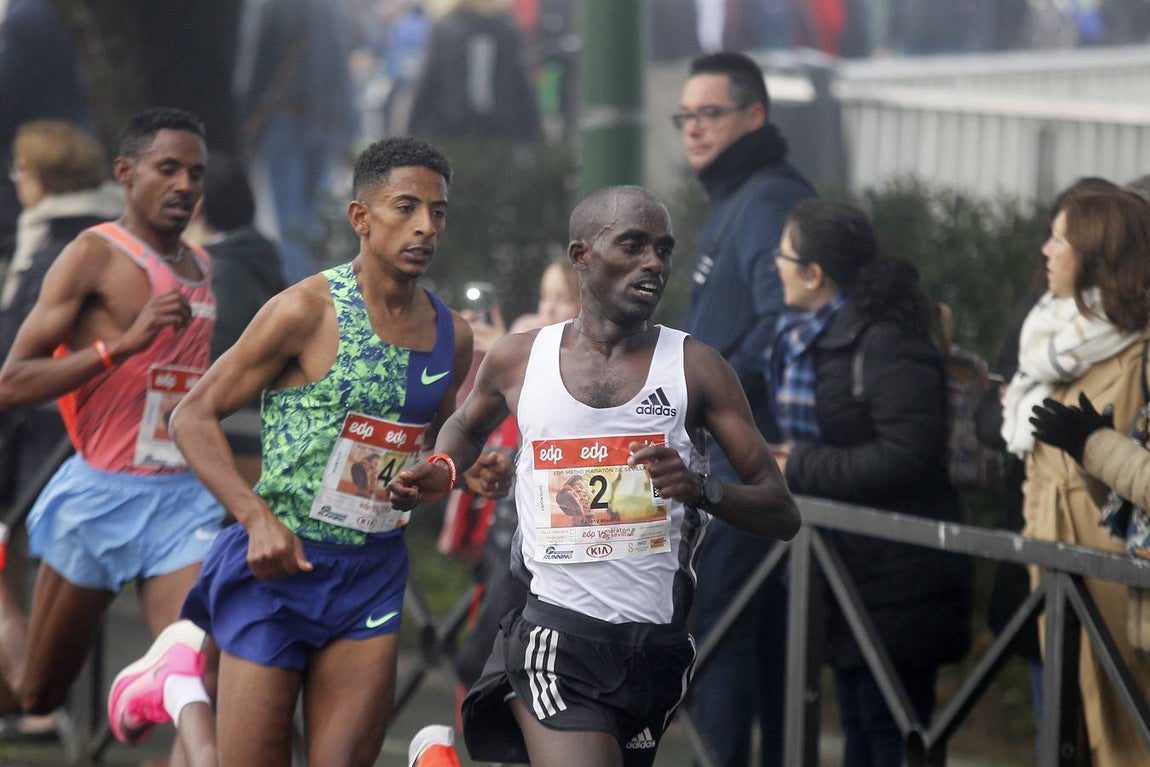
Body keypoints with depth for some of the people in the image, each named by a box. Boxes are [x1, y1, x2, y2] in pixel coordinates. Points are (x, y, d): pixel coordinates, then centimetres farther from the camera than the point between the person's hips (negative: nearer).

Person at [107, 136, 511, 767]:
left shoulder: (452, 337, 6)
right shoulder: (308, 311, -12)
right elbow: (193, 418, -11)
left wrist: (470, 472, 0)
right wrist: (259, 519, -23)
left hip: (374, 578, 5)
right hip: (278, 563, -5)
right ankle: (177, 686, 31)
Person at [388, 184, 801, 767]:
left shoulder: (695, 368, 1)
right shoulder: (517, 359, 5)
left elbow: (783, 514, 0)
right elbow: (468, 425, 29)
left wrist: (702, 491, -20)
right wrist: (440, 471, 6)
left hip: (657, 646, 2)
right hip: (558, 632, -2)